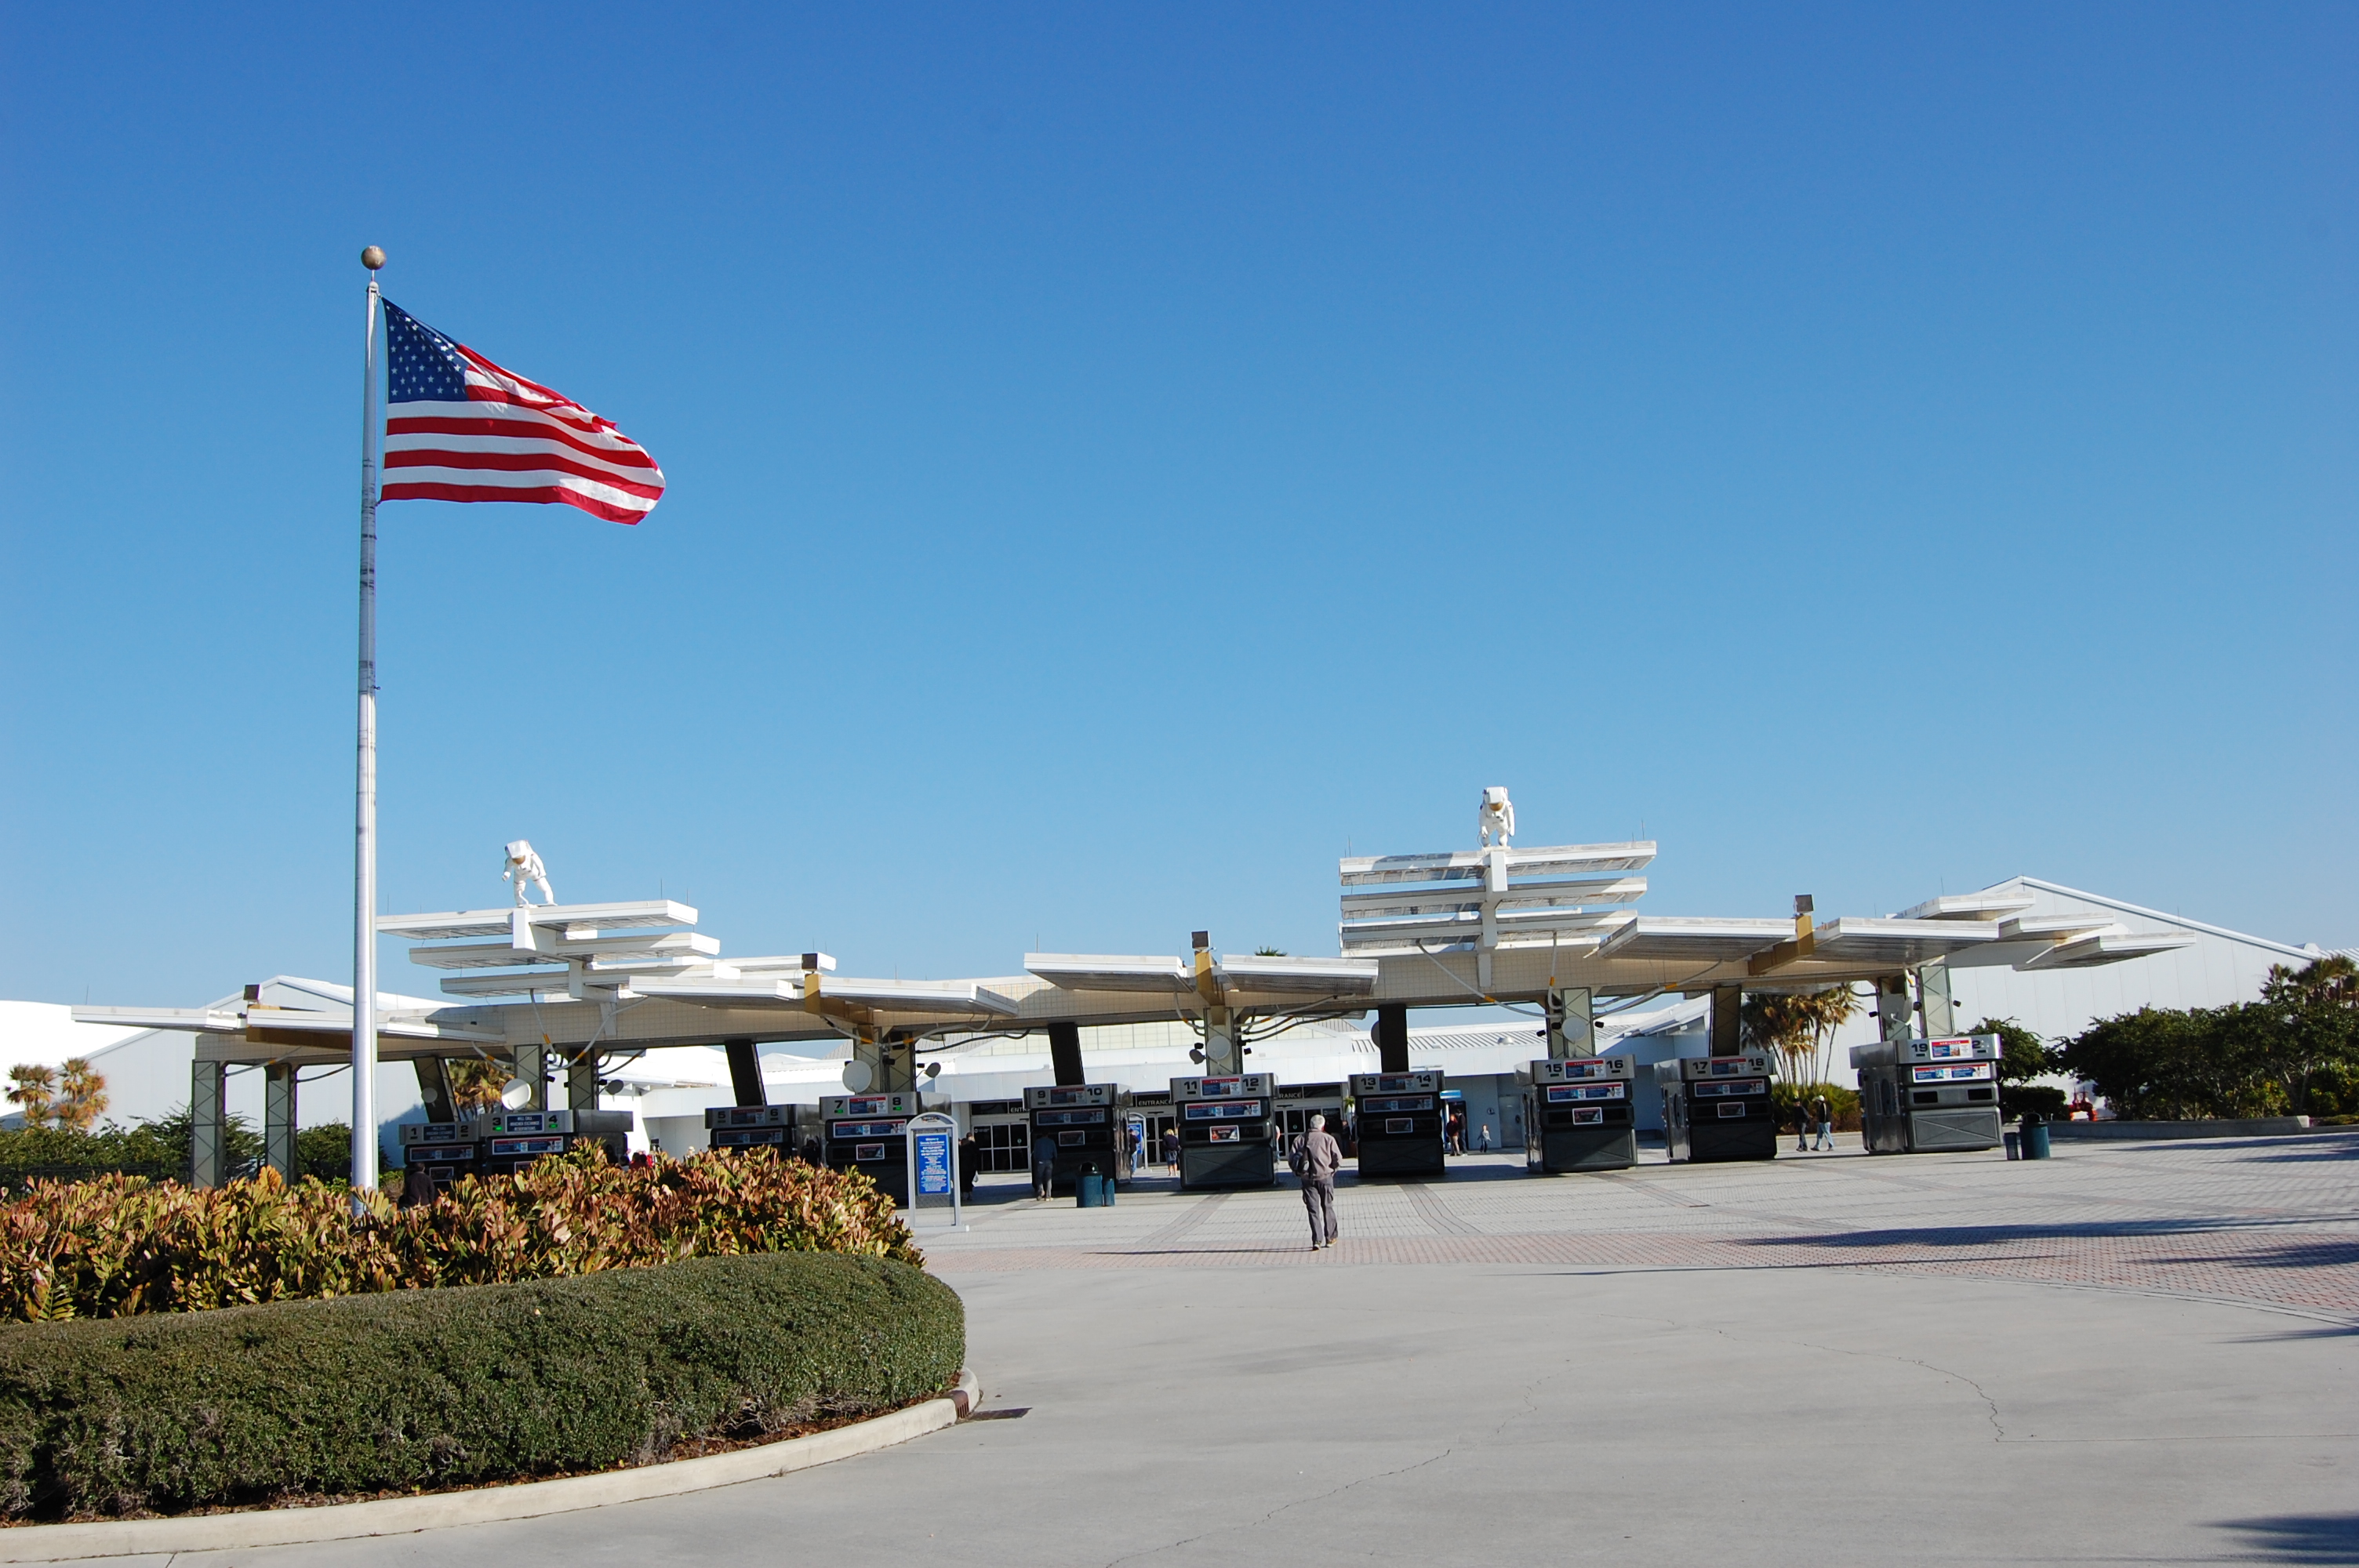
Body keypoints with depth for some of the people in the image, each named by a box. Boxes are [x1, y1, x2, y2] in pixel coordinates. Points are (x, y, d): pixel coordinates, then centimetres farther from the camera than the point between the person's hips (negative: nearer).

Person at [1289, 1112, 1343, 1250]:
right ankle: (1330, 1238, 20)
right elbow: (1338, 1160, -7)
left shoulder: (1300, 1139, 1)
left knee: (1313, 1210, 4)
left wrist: (1299, 1171, 12)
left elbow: (1291, 1159, -2)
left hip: (1307, 1179, 1)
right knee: (1327, 1208, 15)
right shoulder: (1328, 1139, -5)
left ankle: (1317, 1240, -5)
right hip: (1325, 1178, -1)